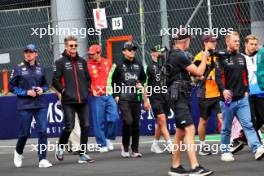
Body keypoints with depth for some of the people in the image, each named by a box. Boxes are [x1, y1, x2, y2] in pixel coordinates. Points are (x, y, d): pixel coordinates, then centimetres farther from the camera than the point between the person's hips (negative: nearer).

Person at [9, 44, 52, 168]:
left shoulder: (40, 68, 8)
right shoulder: (19, 68, -2)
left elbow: (45, 84, 21)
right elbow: (11, 87, 0)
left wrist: (42, 89, -2)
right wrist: (26, 92, -11)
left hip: (40, 105, 3)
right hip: (25, 106, -2)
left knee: (43, 131, -8)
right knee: (25, 133, 4)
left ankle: (42, 160, -6)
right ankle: (18, 153, 33)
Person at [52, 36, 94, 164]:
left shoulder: (82, 62, 14)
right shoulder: (60, 62, 0)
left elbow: (88, 78, 22)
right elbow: (55, 81, -3)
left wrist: (87, 90, 8)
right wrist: (64, 91, -11)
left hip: (83, 101, 4)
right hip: (68, 101, -4)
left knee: (85, 126, 0)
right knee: (69, 127, -7)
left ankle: (83, 154, 5)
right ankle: (60, 148, 18)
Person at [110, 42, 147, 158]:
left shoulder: (138, 65, 14)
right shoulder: (118, 64, 3)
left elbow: (143, 78, 27)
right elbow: (114, 81, 5)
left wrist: (141, 84, 6)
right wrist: (116, 95, -2)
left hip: (136, 98, 4)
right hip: (123, 98, -4)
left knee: (136, 124, 3)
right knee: (128, 121, -17)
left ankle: (135, 150, 10)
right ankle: (125, 146, 1)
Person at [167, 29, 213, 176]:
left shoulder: (174, 55, 15)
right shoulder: (180, 56, -15)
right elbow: (199, 72, -12)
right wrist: (204, 58, 5)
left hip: (182, 97, 10)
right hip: (179, 97, -10)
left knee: (181, 132, 14)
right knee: (190, 130, -17)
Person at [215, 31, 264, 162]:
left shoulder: (241, 58, 15)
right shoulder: (222, 58, -3)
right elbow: (218, 76, -12)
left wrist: (246, 90, 12)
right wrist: (223, 90, -27)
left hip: (242, 99, 4)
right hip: (228, 99, -4)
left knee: (248, 125, -7)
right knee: (226, 128, 6)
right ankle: (225, 152, 17)